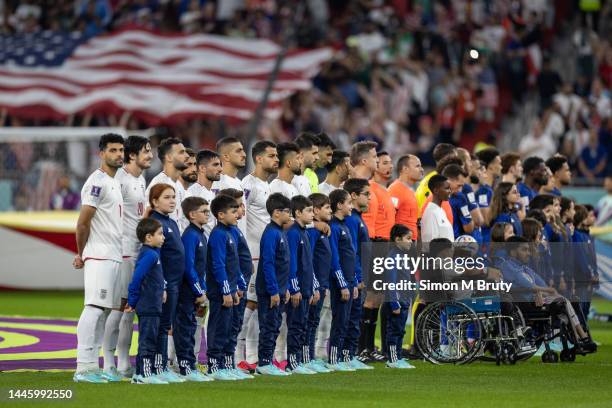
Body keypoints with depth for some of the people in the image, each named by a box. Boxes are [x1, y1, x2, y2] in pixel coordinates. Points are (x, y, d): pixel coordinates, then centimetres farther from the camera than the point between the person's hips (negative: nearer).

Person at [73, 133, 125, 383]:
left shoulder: (114, 183, 19)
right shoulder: (97, 182, -12)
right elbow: (83, 223, -14)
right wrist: (81, 254, -2)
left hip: (114, 257, 10)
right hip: (99, 257, -10)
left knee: (104, 311, 9)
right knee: (94, 309, -12)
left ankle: (93, 367, 12)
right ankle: (83, 369, -14)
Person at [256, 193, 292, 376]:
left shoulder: (281, 232, 14)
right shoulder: (271, 233, -16)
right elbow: (268, 263, -20)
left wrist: (285, 288, 18)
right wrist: (274, 291, -21)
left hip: (278, 290, 9)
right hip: (269, 291, -9)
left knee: (274, 326, 11)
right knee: (269, 326, -5)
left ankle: (267, 362, 16)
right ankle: (264, 363, -1)